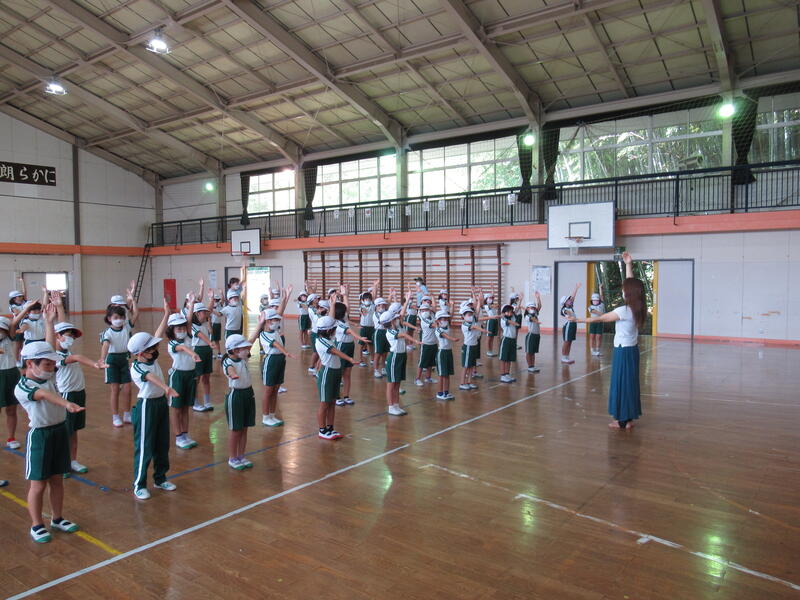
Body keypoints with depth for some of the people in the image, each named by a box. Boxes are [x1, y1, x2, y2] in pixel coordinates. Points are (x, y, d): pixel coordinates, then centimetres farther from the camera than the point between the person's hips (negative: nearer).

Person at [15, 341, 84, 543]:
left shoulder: (50, 376, 3)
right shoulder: (22, 387, -20)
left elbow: (49, 349, 5)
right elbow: (44, 395, -38)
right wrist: (66, 403, -53)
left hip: (60, 431, 6)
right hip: (40, 436, -6)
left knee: (57, 480, 16)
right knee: (39, 485, 6)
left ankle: (57, 519, 31)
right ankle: (36, 525, 22)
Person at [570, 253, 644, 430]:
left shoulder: (623, 311, -21)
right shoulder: (638, 308, 0)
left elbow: (599, 318, -14)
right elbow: (631, 283, 8)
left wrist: (578, 320, -6)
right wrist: (628, 264, 8)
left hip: (622, 351, -8)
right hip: (632, 350, 8)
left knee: (620, 383, 2)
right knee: (630, 383, 13)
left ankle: (622, 420, 11)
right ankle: (629, 418, 21)